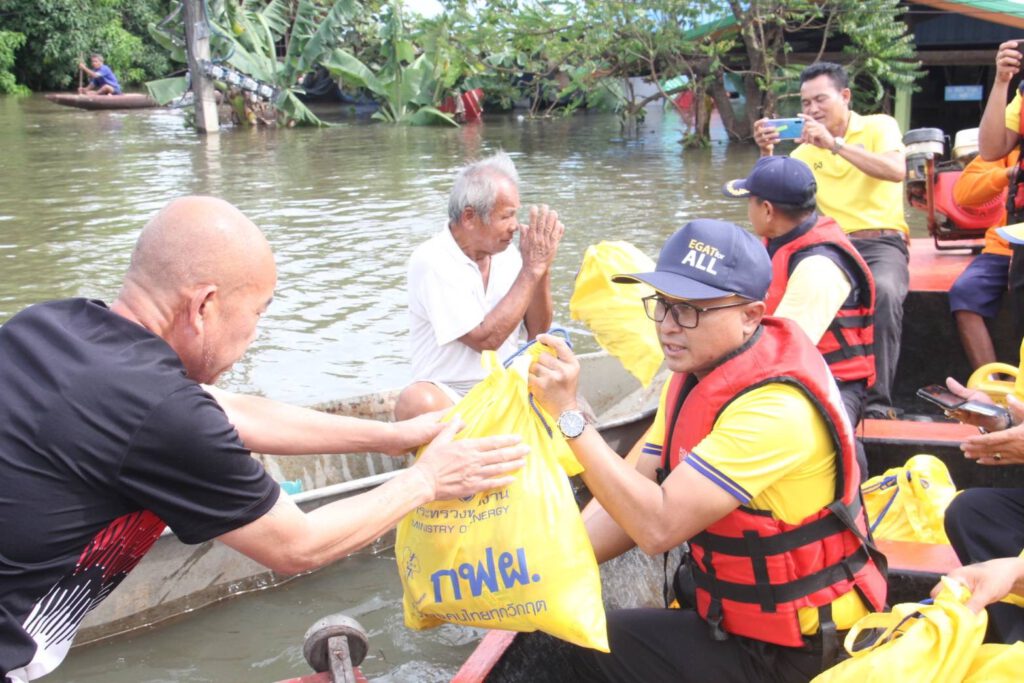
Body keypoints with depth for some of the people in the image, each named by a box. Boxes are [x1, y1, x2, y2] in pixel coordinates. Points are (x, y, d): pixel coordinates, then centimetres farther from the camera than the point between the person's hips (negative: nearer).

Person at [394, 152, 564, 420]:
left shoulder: (507, 254, 5)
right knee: (417, 402, -37)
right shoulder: (431, 262, -13)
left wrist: (542, 269, -9)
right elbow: (485, 339, -19)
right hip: (450, 395, -4)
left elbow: (538, 333, 5)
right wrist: (531, 270, -15)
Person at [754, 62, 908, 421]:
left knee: (884, 292, -37)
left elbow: (896, 170, -17)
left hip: (883, 242, -3)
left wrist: (835, 143, -23)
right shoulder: (806, 148, 14)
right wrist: (766, 152, -11)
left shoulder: (879, 125, 3)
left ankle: (878, 401, -30)